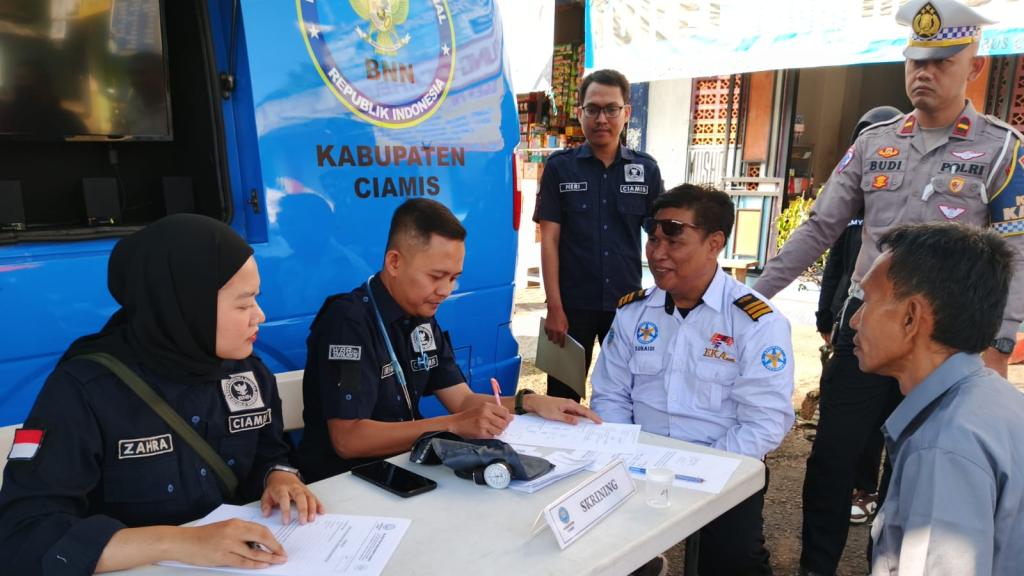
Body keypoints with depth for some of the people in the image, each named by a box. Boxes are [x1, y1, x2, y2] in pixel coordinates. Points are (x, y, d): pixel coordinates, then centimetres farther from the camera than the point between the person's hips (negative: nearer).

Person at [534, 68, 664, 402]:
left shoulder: (646, 169, 3)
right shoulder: (560, 167, -2)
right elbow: (549, 239, -5)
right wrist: (554, 307, -10)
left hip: (628, 302, 2)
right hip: (574, 303, -1)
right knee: (563, 394, 11)